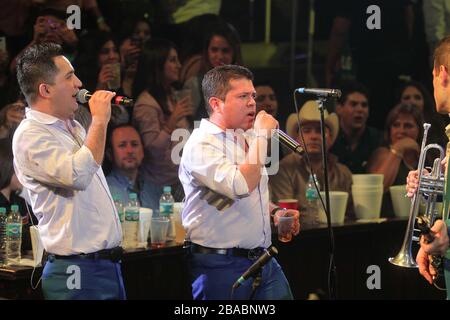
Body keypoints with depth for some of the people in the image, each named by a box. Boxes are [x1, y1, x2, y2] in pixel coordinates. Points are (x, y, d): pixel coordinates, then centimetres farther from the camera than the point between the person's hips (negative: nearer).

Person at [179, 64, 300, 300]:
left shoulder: (246, 139, 15)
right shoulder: (201, 145, -14)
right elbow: (241, 187, -28)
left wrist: (274, 211, 8)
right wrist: (261, 136, -19)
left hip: (263, 260, 8)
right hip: (221, 265, -8)